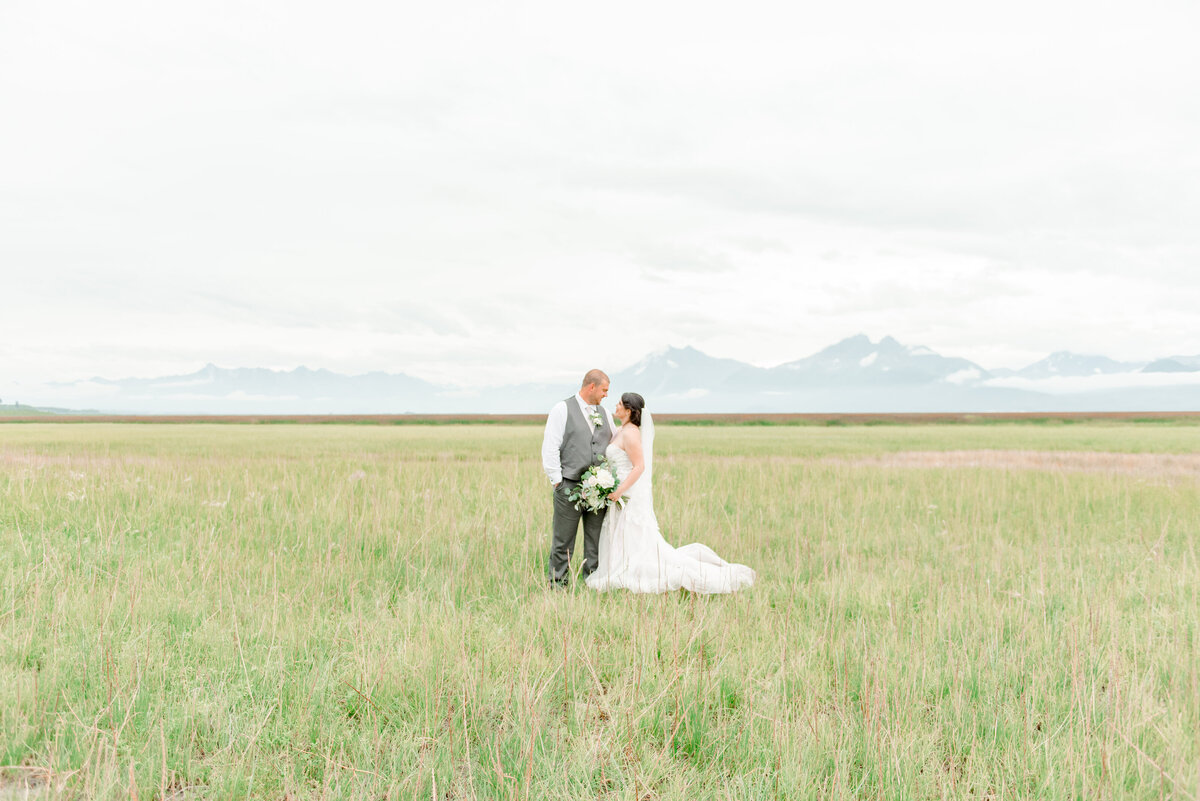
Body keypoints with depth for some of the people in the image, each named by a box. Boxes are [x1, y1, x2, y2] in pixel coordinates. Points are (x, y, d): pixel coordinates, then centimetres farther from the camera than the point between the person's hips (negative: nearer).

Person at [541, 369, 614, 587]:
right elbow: (550, 449, -5)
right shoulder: (562, 410, -2)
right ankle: (557, 584, 10)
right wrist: (558, 483, -9)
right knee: (563, 542, 1)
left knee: (596, 542, 7)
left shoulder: (605, 413, 15)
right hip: (569, 487, -5)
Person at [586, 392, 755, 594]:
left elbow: (639, 466, -22)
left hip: (631, 495, -10)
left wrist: (619, 490, -26)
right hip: (622, 495, 10)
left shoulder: (630, 433, -16)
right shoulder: (621, 431, 14)